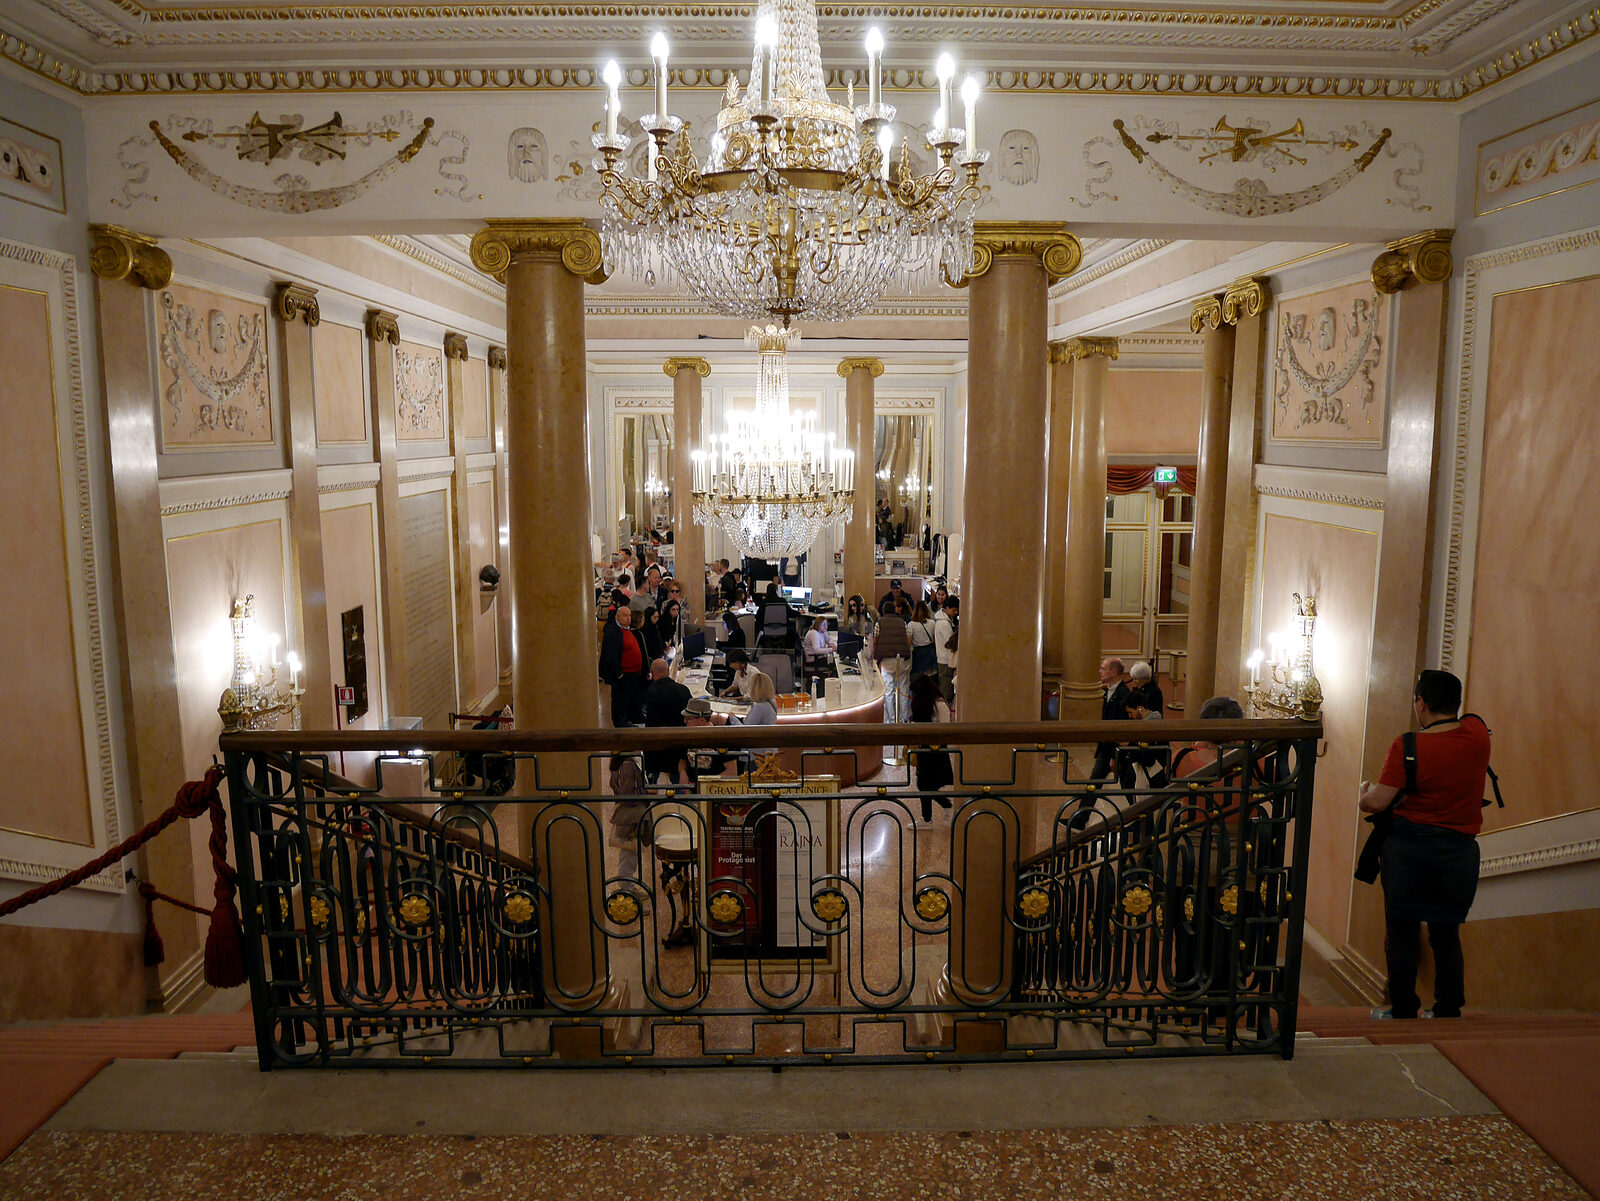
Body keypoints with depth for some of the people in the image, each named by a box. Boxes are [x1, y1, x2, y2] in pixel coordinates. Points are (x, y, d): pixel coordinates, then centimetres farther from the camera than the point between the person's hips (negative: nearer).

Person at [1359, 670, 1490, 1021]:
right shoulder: (1477, 733, -2)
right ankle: (1449, 1012, 19)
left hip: (1409, 848, -4)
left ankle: (1403, 1011, 9)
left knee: (1402, 933, 5)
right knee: (1446, 934, 14)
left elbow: (1377, 802, -15)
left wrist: (1364, 791, 3)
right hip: (1460, 850, 4)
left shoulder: (1407, 745, -13)